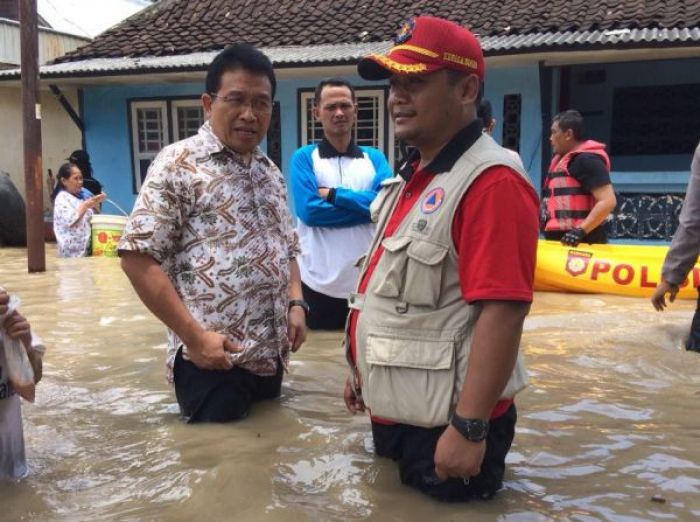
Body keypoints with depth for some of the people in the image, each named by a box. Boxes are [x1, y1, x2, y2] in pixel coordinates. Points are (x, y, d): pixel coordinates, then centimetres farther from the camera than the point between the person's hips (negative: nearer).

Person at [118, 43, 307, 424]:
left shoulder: (271, 172, 13)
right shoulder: (178, 164, -9)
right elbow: (137, 259, -14)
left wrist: (295, 303, 3)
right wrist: (195, 336, -17)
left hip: (271, 358, 7)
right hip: (212, 363, -7)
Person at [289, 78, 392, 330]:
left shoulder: (375, 158, 9)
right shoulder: (304, 158, 2)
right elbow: (308, 210, -13)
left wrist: (333, 195, -11)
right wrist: (366, 206, -10)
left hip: (368, 282, 2)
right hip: (320, 283, -2)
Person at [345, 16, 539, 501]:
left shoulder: (491, 182, -21)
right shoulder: (411, 178, 10)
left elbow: (503, 312, -26)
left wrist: (470, 429, -26)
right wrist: (365, 370, 19)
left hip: (445, 426, -9)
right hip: (395, 414, 9)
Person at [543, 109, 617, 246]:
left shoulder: (586, 160, -11)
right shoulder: (561, 160, 17)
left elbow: (608, 201, -20)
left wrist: (580, 231, -25)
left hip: (583, 243, -10)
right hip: (560, 241, 10)